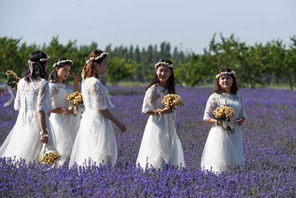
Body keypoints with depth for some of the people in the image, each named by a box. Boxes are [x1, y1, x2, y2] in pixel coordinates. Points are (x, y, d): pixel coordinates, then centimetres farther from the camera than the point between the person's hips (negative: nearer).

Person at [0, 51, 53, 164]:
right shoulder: (42, 84, -10)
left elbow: (18, 106, 13)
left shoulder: (21, 82, 8)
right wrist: (44, 132, -16)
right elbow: (40, 109, -15)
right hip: (36, 123, -6)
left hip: (21, 123, 6)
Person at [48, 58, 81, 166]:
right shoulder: (52, 86, -8)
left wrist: (76, 84, 13)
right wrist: (67, 110, -16)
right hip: (59, 120, -8)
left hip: (69, 122, 8)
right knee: (65, 149, -12)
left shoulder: (64, 86, 17)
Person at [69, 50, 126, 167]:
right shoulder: (95, 83, -16)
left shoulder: (86, 81, 13)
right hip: (98, 122, -10)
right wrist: (118, 123, -8)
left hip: (88, 121, 10)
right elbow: (102, 109, -15)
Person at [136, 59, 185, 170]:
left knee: (169, 155, 5)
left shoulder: (169, 89, 10)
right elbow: (146, 110, -14)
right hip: (157, 125, -7)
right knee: (157, 154, -10)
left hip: (169, 126, 7)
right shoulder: (153, 89, -11)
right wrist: (161, 111, -22)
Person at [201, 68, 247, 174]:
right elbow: (206, 118, -2)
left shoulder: (238, 97, 10)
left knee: (234, 163, 4)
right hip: (220, 133, -4)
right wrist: (218, 122, -19)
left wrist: (241, 119, -4)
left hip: (235, 134, 4)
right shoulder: (215, 97, -3)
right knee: (220, 164, -9)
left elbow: (243, 114, 19)